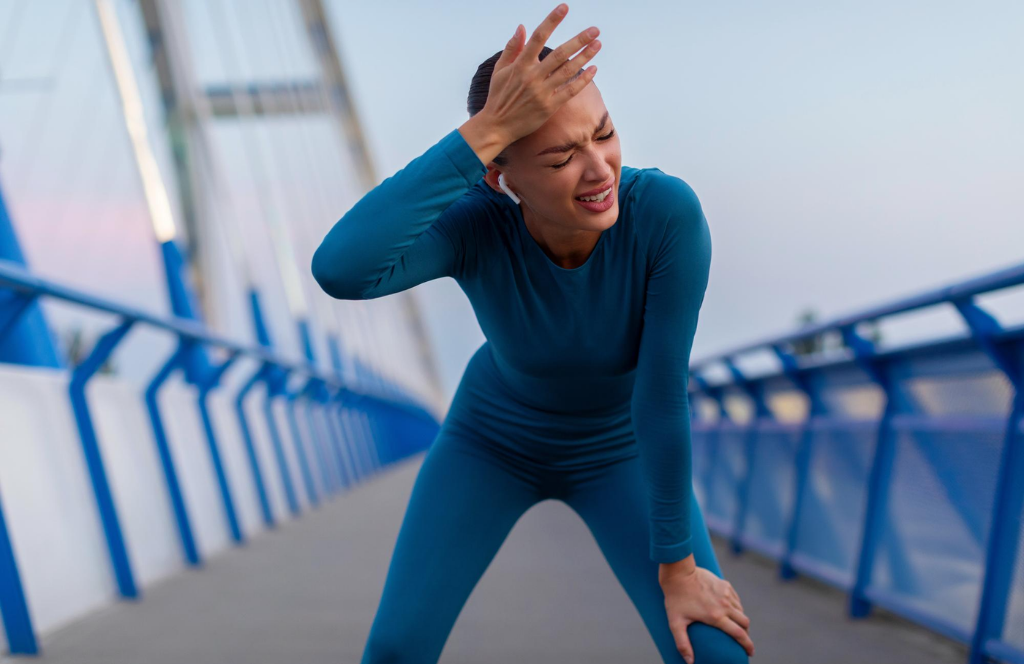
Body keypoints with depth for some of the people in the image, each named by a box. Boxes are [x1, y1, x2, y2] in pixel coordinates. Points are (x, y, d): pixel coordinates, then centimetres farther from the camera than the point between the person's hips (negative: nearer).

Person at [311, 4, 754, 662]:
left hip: (618, 452, 0)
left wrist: (677, 565, -21)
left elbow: (664, 394, -29)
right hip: (494, 439, 0)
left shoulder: (669, 209, -37)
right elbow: (340, 269, -57)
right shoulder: (473, 222, -36)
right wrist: (484, 130, -61)